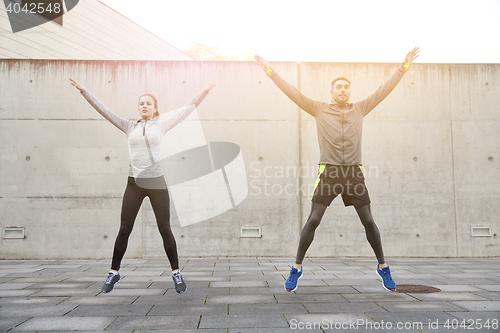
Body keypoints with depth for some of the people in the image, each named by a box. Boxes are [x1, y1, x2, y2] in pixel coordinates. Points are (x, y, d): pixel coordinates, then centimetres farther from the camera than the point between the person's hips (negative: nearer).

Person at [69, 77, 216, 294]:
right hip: (134, 183, 2)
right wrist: (83, 91, 7)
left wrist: (206, 90, 5)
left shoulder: (161, 125, 6)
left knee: (165, 229, 1)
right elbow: (104, 110, 10)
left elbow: (187, 109, 6)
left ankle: (176, 273, 13)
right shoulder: (130, 127, 10)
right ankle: (114, 273, 19)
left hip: (156, 182, -1)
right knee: (124, 229, 4)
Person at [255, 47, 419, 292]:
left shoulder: (360, 109, 13)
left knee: (368, 221, 6)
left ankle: (383, 267, 23)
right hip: (328, 172, -2)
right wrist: (269, 71, 2)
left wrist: (404, 66, 12)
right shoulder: (320, 109, 7)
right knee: (313, 220, -5)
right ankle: (297, 267, 7)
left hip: (354, 172, 2)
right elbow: (292, 92, 4)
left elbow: (385, 89, 14)